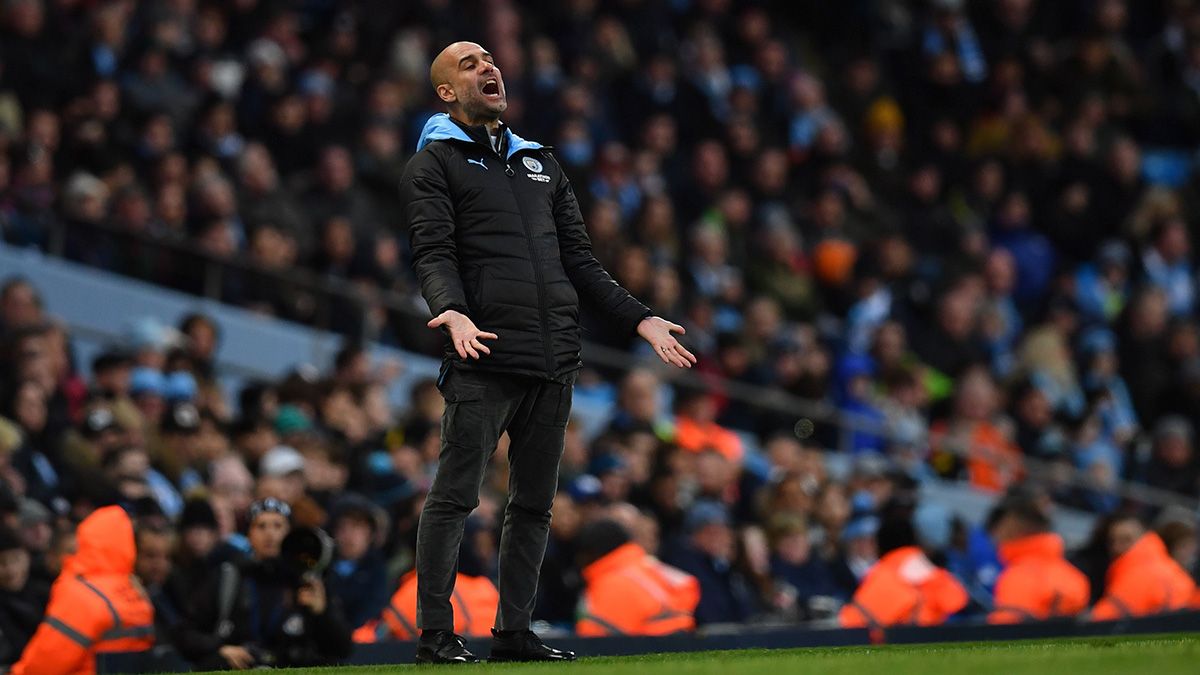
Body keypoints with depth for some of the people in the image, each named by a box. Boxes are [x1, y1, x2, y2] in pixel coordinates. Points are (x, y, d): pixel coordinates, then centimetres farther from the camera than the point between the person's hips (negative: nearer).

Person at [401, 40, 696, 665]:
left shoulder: (541, 164, 25)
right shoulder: (434, 164, 7)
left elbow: (579, 260, 24)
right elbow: (433, 254, -6)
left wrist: (639, 318, 13)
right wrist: (453, 311, -26)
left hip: (554, 361, 6)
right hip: (485, 359, -6)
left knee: (534, 504, 6)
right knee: (454, 496, -9)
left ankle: (513, 631, 12)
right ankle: (435, 633, -6)